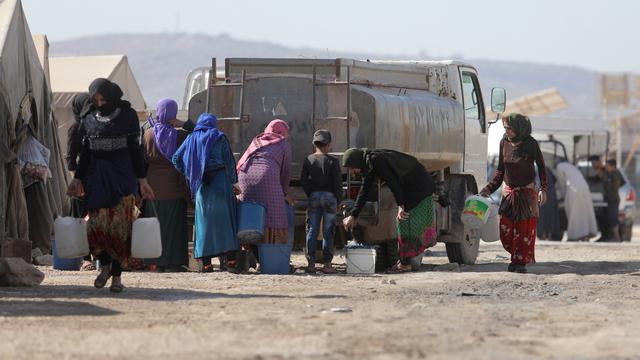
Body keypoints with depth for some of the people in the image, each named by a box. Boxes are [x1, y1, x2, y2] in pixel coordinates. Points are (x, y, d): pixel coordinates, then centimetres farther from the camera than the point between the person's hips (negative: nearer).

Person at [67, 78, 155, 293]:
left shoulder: (127, 115, 0)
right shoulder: (89, 118, 8)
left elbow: (136, 150, 1)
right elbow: (85, 152, 14)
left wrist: (142, 180, -2)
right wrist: (77, 179, 10)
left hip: (122, 177, -3)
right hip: (96, 177, 3)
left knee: (119, 226, -6)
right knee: (96, 224, -8)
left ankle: (116, 275, 1)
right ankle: (105, 265, 14)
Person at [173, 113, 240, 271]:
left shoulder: (191, 139, 11)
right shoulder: (219, 137, 4)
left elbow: (176, 158, 5)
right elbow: (229, 161, 0)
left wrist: (189, 175, 13)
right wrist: (234, 182, 4)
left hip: (201, 185, 2)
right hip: (221, 180, -2)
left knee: (204, 220, 4)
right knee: (224, 217, 1)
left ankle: (206, 262, 0)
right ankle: (230, 256, -5)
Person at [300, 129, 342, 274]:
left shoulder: (309, 160, 4)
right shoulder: (332, 161, -6)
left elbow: (303, 180, 3)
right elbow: (338, 182, -7)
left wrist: (310, 195, 12)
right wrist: (338, 200, 3)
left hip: (314, 196, 3)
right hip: (329, 196, -3)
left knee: (312, 230, 6)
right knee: (328, 231, 1)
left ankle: (311, 263, 3)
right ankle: (327, 263, -1)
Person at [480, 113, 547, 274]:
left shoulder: (530, 144, -10)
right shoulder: (504, 142, 1)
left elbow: (541, 167, -3)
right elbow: (500, 170, 10)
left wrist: (543, 189, -14)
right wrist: (489, 188, 3)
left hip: (527, 191, -4)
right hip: (509, 191, 4)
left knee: (525, 229, -4)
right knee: (506, 229, -2)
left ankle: (521, 262, 4)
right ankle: (517, 258, 16)